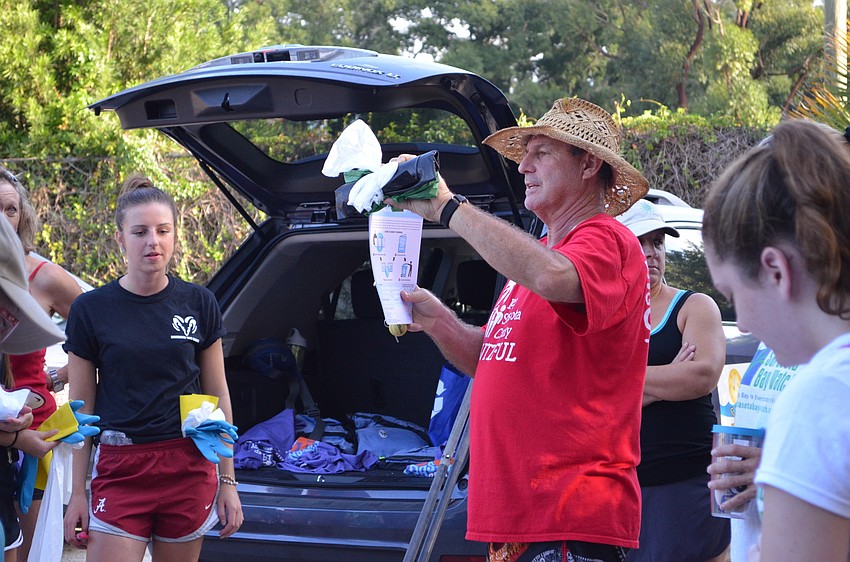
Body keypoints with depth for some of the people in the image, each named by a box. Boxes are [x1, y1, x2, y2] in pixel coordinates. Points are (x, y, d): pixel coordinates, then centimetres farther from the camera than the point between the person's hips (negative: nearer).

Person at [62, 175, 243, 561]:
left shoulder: (198, 304, 4)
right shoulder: (90, 310, -1)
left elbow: (218, 396, 9)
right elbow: (81, 410, 3)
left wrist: (227, 481, 7)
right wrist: (78, 492, 1)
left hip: (190, 469, 1)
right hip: (120, 471, -1)